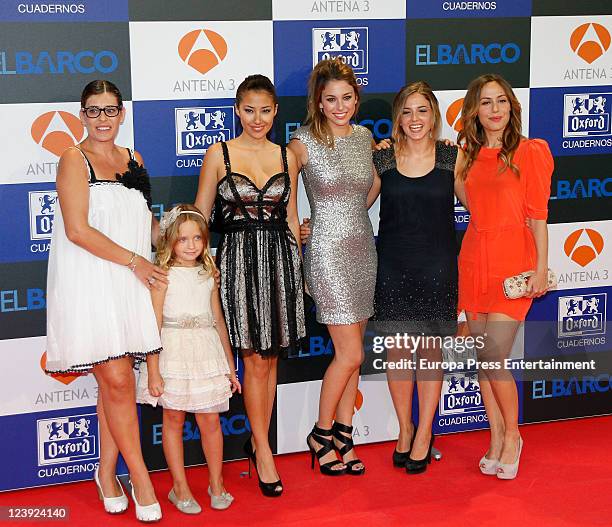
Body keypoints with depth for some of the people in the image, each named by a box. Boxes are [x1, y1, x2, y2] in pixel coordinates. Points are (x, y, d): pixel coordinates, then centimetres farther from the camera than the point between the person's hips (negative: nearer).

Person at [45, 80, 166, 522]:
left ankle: (107, 472, 21)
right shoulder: (75, 161, -5)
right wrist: (133, 260, -11)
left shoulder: (132, 160, 14)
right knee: (117, 380, -9)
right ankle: (141, 479, 2)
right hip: (90, 283, -6)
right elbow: (78, 230, -14)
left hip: (129, 285, 6)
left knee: (114, 381, 8)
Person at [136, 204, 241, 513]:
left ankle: (216, 484, 20)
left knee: (210, 420, 5)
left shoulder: (208, 275, 9)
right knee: (173, 419, 6)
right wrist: (153, 371, -15)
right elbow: (154, 325, -10)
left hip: (206, 354, 4)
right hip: (173, 352, -3)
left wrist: (230, 366, 15)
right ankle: (180, 488, 17)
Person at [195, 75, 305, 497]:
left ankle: (258, 442, 21)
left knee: (270, 360, 8)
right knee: (255, 360, -3)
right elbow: (200, 216, 2)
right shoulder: (219, 154, 0)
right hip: (239, 259, -3)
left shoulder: (286, 157, 9)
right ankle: (263, 450, 8)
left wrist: (299, 267, 14)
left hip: (280, 259, 3)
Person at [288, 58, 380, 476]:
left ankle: (343, 434, 19)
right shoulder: (304, 143, -9)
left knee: (351, 352, 9)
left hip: (363, 249, 6)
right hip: (328, 251, -6)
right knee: (350, 353, -7)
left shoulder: (364, 136, 8)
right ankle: (322, 434, 11)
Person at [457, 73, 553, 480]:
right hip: (474, 258, 5)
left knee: (494, 357, -10)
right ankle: (497, 439, 21)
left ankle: (512, 435, 12)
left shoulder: (530, 152, -3)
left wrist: (541, 268, -9)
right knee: (483, 358, 7)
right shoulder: (471, 156, 12)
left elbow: (538, 215, -5)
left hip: (512, 259, -5)